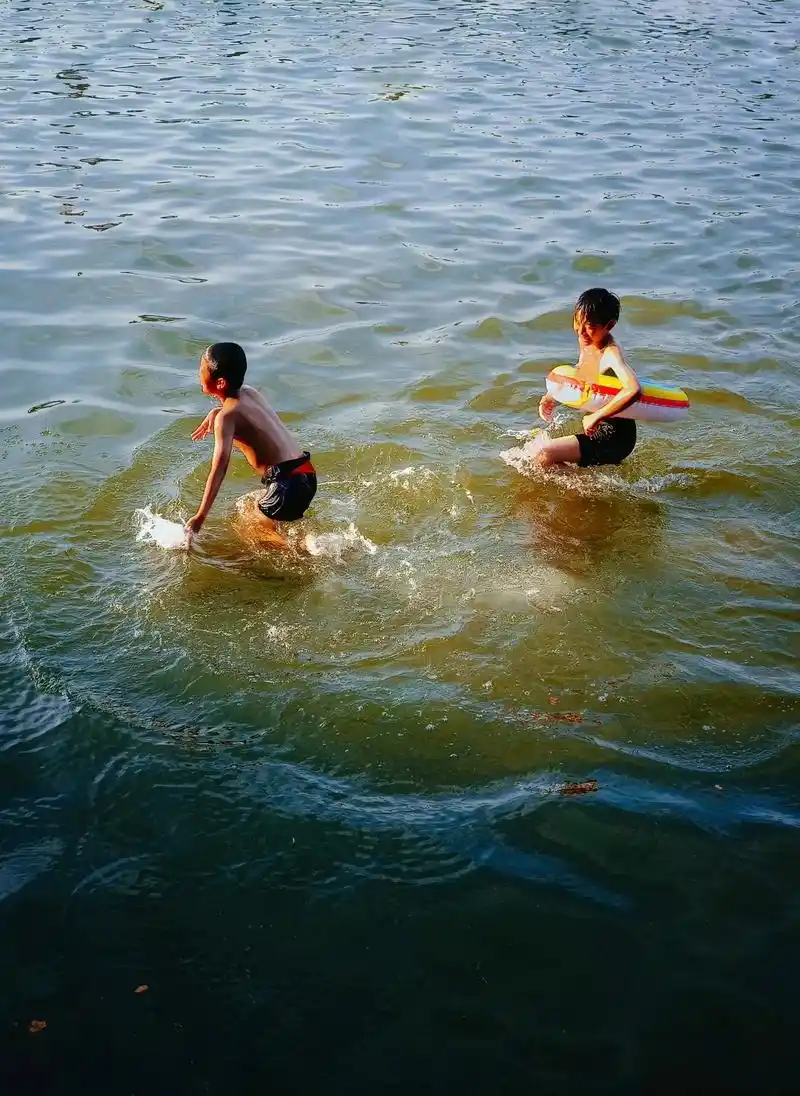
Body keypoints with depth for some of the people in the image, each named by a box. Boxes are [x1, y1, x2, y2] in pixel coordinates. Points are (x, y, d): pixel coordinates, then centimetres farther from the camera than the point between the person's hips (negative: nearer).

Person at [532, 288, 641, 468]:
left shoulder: (610, 353, -24)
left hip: (614, 438, -9)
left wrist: (596, 416, -34)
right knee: (539, 443, 21)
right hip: (595, 431, 9)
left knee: (542, 454, -21)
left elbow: (633, 390, -43)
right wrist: (554, 398, 6)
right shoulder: (586, 341, 2)